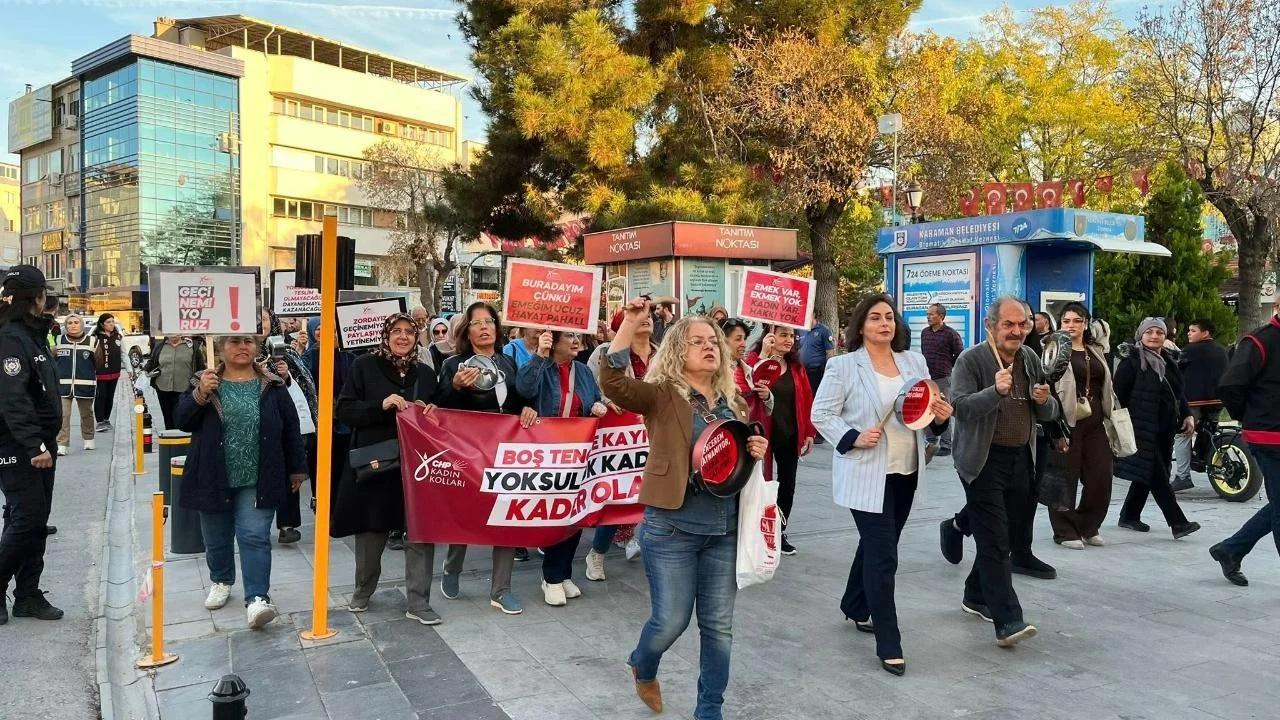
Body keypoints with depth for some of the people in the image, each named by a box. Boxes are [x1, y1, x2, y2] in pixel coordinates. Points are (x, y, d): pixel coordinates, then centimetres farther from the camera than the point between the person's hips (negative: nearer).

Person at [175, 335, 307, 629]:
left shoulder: (272, 385, 0)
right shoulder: (204, 382, 1)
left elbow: (291, 428, 4)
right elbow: (181, 421, -4)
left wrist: (297, 469, 5)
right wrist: (200, 394, -21)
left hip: (257, 481, -2)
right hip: (214, 479, 2)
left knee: (255, 537, -8)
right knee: (217, 538, 16)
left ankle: (257, 598, -8)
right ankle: (221, 581, 40)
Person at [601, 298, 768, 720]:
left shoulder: (734, 401, 11)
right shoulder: (661, 395, -6)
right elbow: (612, 381, -24)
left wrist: (757, 452, 0)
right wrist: (630, 325, -31)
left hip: (725, 527, 5)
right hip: (672, 526, -5)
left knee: (719, 625, 10)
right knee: (671, 620, 4)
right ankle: (643, 669, 39)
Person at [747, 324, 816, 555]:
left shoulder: (796, 366, 8)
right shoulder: (754, 360, -6)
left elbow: (807, 400, 8)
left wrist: (809, 433, 4)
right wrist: (763, 356, -29)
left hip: (790, 436, 5)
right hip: (763, 434, -5)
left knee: (787, 484, 11)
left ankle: (780, 533, 25)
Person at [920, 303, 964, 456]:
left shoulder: (951, 334, -7)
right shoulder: (924, 332, 10)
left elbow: (960, 355, -2)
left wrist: (948, 367, 6)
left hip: (943, 379, -6)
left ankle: (945, 445, 4)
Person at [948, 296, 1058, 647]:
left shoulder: (1031, 360, 10)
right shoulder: (970, 360, -8)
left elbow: (1049, 413, 15)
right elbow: (959, 405, -19)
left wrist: (1045, 400, -8)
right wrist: (995, 391, -32)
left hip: (1021, 460, 7)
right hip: (984, 461, -6)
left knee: (1001, 536, 16)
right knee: (995, 542, -9)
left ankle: (976, 596, 34)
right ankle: (1008, 622, -10)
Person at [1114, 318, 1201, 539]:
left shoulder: (1168, 362, 17)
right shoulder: (1130, 363, -7)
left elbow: (1178, 393, 25)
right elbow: (1119, 396, -10)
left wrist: (1187, 415, 11)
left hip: (1164, 430, 8)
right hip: (1142, 429, -8)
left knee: (1147, 475, 12)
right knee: (1158, 477, -9)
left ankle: (1129, 516, 23)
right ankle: (1178, 522, -9)